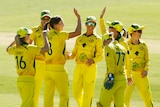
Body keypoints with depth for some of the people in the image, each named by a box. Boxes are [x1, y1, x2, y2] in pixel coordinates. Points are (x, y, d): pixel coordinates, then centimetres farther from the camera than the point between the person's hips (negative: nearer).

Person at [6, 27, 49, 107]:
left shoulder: (15, 49, 5)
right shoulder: (29, 49, -16)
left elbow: (8, 49, 30)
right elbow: (46, 48, -19)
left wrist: (16, 40, 36)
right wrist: (44, 36, -5)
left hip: (19, 80, 8)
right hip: (28, 80, -8)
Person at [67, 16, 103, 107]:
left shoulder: (97, 39, 1)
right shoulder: (79, 38, 14)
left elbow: (100, 55, -6)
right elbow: (74, 53, 13)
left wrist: (93, 60, -26)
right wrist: (69, 56, -9)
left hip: (90, 68, -5)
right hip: (78, 68, 5)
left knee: (87, 93, -7)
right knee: (76, 93, 7)